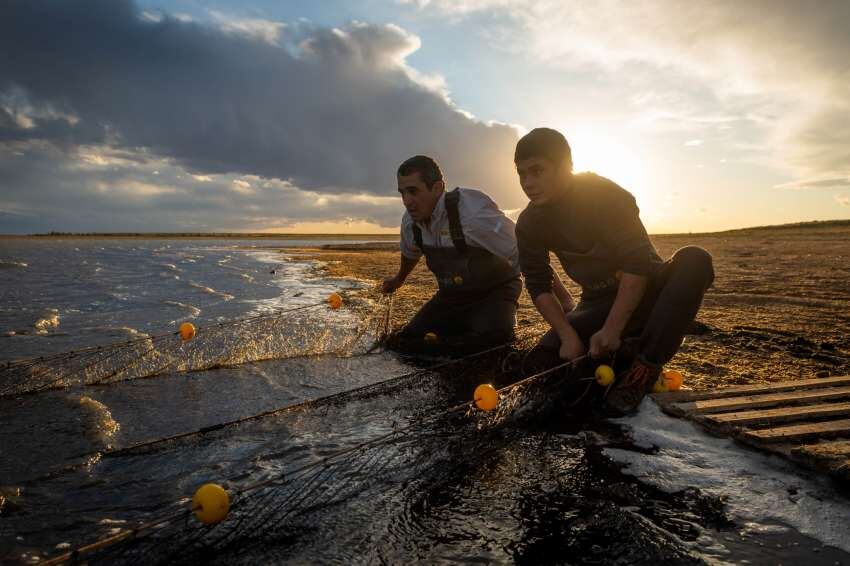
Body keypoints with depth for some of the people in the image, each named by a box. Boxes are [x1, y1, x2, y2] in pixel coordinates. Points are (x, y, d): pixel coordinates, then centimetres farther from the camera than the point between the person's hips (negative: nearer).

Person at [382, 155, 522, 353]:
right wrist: (399, 279, 37)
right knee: (408, 339, -6)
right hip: (450, 295, 6)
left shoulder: (473, 212, -32)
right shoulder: (410, 221, -9)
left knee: (491, 336, -33)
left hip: (494, 290, -6)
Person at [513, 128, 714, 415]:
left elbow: (637, 264, -25)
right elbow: (538, 285, -5)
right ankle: (628, 351, 3)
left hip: (645, 293, -3)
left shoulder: (606, 195, -20)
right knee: (544, 357, -18)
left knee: (694, 260, -33)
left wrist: (611, 330, -29)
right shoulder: (529, 224, -6)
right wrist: (568, 334, -19)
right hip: (598, 304, 3)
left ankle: (645, 369, -29)